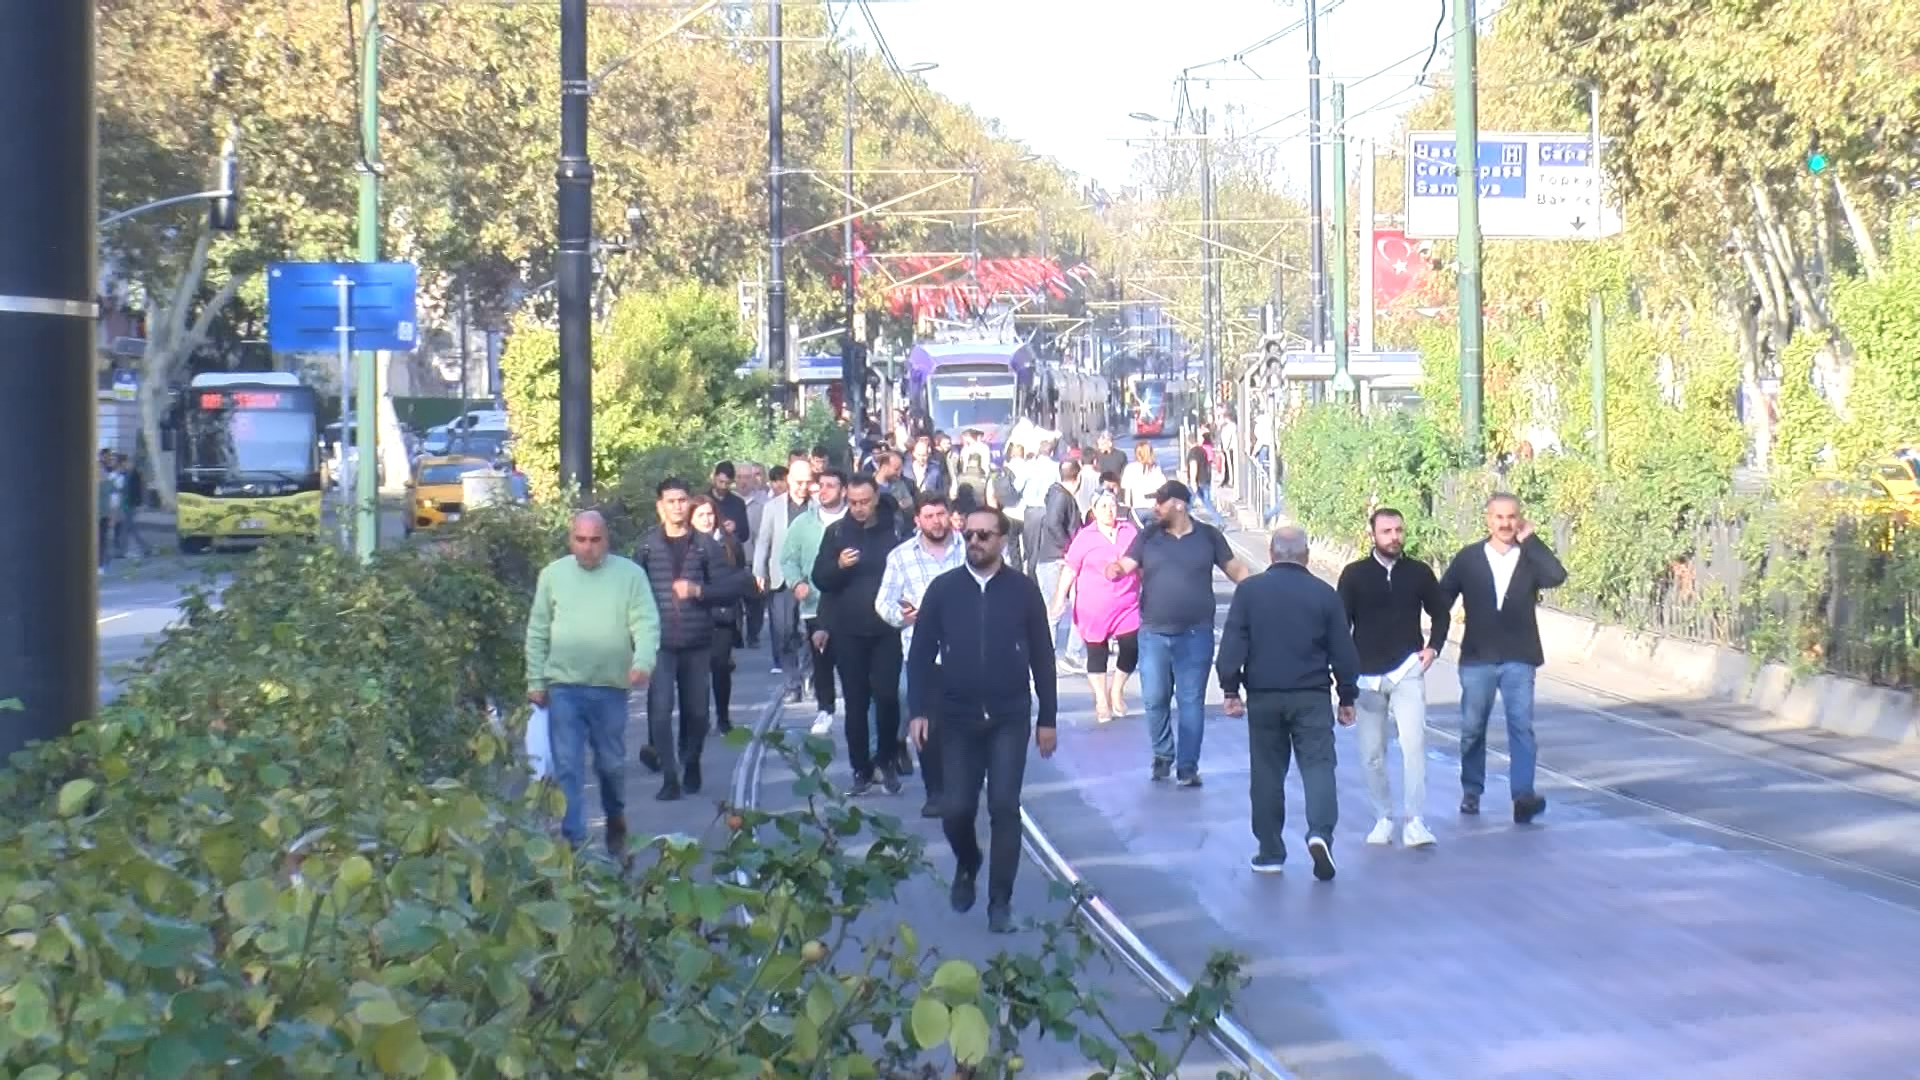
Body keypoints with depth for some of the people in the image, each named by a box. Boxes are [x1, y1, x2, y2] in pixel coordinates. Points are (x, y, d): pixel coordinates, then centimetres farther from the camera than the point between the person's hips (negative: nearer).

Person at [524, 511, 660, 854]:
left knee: (612, 763, 14)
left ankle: (616, 819, 39)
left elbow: (647, 624, -7)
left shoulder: (630, 574, -1)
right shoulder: (553, 575, 4)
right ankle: (573, 841, -1)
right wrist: (535, 681, 5)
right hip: (563, 687, 1)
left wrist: (642, 662, -24)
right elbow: (537, 632, 8)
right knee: (567, 767, -3)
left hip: (611, 687, 0)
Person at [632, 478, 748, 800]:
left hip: (697, 642, 1)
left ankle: (691, 767, 31)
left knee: (696, 711, 10)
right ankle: (670, 777, -6)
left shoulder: (706, 547, 2)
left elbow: (734, 587, 0)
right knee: (660, 709, -12)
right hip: (660, 641, -1)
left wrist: (699, 590, -13)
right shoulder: (647, 546, 1)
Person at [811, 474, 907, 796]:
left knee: (887, 696, -6)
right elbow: (819, 577, 2)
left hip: (887, 629, -2)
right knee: (856, 702, 5)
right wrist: (838, 566, -19)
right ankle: (861, 770, 12)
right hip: (848, 631, 2)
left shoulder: (893, 529, -1)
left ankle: (887, 763, 12)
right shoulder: (836, 532, 3)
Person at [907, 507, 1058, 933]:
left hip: (1009, 718, -1)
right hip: (957, 718, 1)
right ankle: (966, 867, 33)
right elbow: (921, 653, 2)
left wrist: (1048, 717, 2)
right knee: (956, 808, 1)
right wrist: (919, 710, -5)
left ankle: (1000, 901, 4)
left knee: (1004, 807, -6)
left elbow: (1042, 656, 2)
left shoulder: (1023, 589, -2)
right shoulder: (943, 588, -1)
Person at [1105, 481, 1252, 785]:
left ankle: (1187, 767, 3)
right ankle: (1162, 755, 27)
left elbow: (1235, 569, 6)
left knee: (1191, 701, -1)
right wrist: (1115, 570, -28)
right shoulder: (1148, 537, 5)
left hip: (1195, 635, -2)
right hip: (1154, 634, 2)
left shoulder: (1208, 536, 1)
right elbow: (1126, 564, -4)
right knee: (1155, 699, 6)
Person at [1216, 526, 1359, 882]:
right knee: (1318, 764, -1)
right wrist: (1347, 696, 13)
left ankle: (1270, 853, 12)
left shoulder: (1249, 590, 0)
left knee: (1267, 772, 9)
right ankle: (1320, 832, -25)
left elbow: (1232, 644, -4)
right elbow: (1343, 651, 5)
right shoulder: (1324, 594, 1)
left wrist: (1231, 688, 1)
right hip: (1311, 696, -1)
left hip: (1263, 695, 1)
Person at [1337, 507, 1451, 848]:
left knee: (1414, 742, -15)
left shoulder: (1419, 572, 3)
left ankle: (1415, 821, -15)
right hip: (1367, 675, 1)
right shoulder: (1354, 574, 0)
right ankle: (1383, 819, 18)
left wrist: (1433, 646, 0)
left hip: (1408, 671, -1)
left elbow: (1440, 614, 16)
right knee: (1372, 753, 5)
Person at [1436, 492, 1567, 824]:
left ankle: (1523, 795, -19)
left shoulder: (1530, 557, 3)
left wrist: (1530, 540, -13)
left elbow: (1557, 576, -17)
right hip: (1477, 658, 1)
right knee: (1472, 728, 10)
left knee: (1522, 725, -12)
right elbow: (1442, 599, 6)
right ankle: (1471, 790, 26)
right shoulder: (1468, 558, 4)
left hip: (1519, 659, -1)